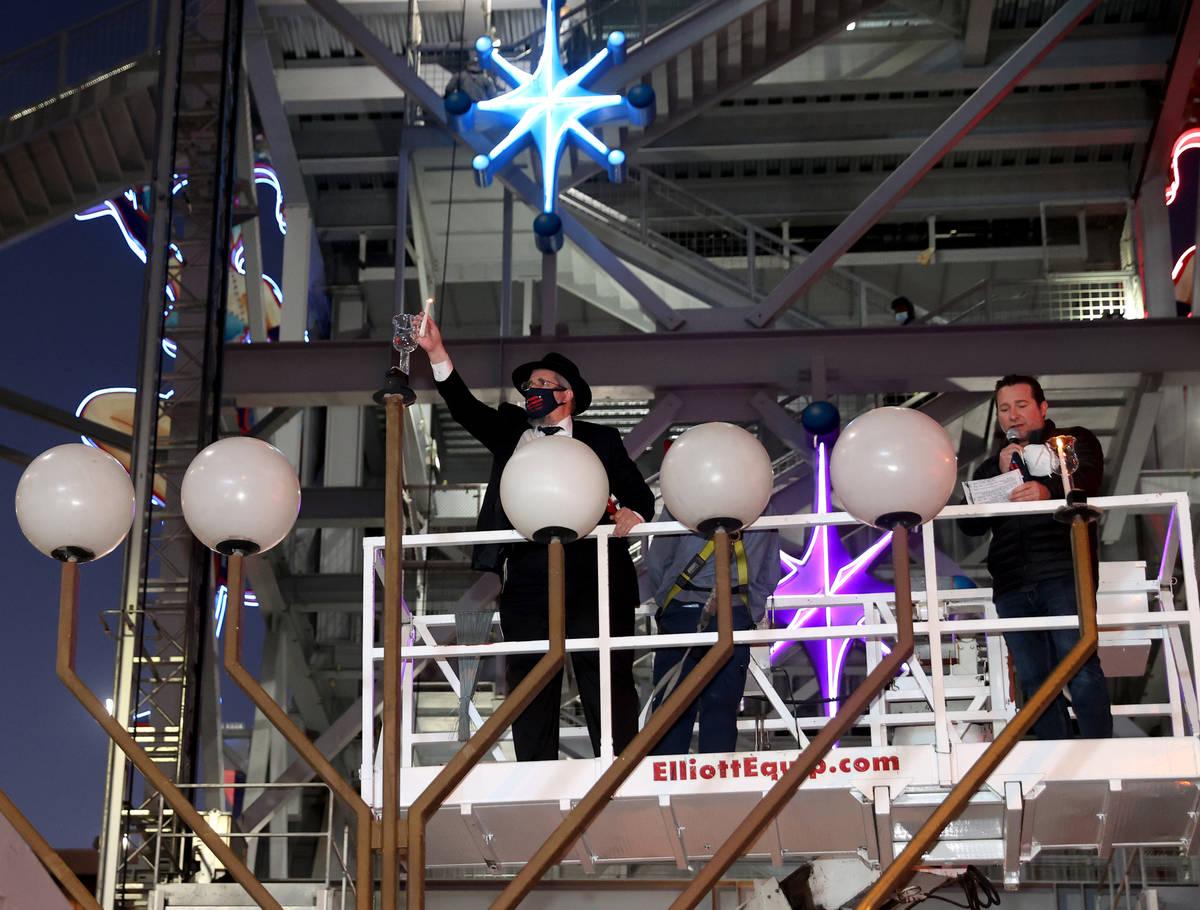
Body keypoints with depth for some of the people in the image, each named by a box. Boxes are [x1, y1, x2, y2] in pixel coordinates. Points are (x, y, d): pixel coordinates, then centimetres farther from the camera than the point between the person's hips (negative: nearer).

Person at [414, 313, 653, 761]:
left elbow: (639, 494, 9)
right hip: (526, 577, 2)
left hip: (589, 576, -2)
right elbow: (464, 407, 4)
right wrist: (435, 351, -8)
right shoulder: (509, 431, 18)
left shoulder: (599, 440, 12)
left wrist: (633, 512, -15)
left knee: (607, 682, -2)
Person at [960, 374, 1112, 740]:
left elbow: (1088, 477, -5)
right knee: (1034, 681, -3)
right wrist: (1000, 474, 2)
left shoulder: (1073, 441, 18)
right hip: (1011, 585, 5)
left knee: (1080, 668, -16)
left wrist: (1049, 490, -26)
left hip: (1063, 574, -4)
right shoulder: (990, 467, 29)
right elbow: (970, 523, 15)